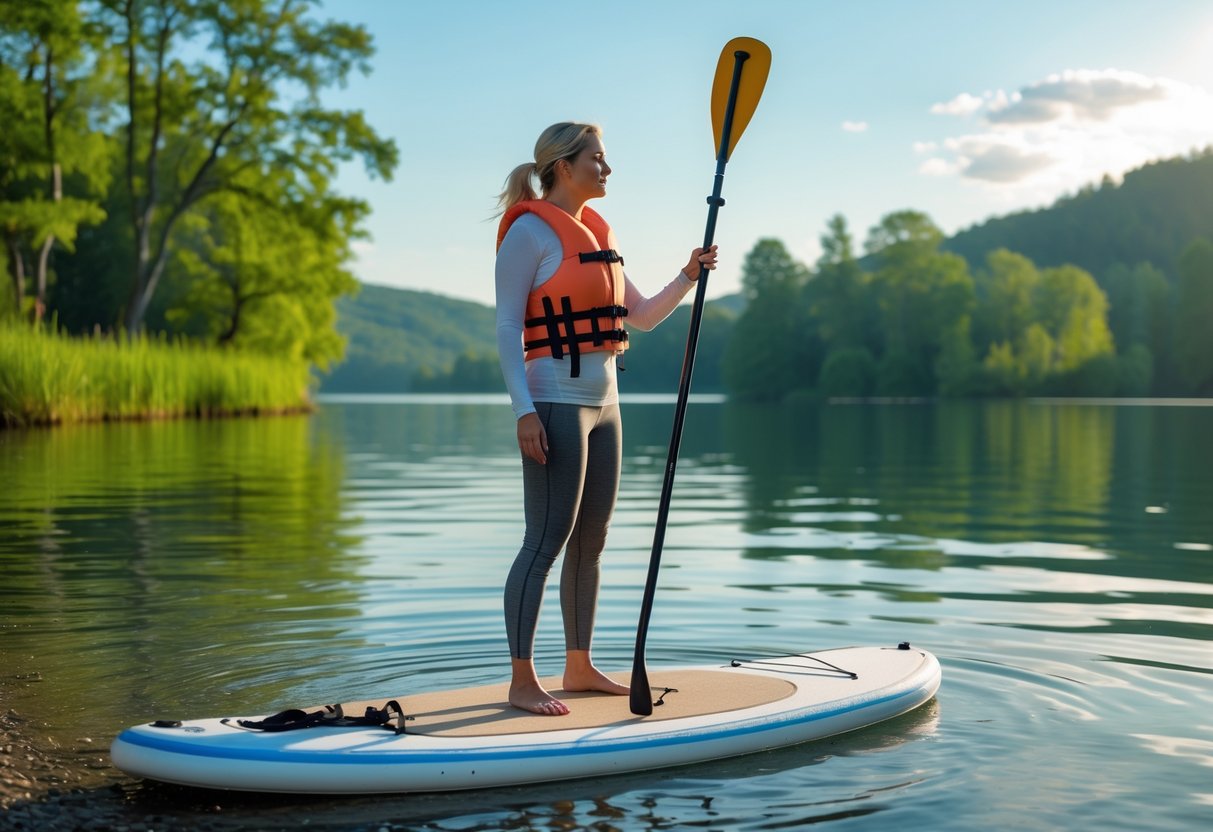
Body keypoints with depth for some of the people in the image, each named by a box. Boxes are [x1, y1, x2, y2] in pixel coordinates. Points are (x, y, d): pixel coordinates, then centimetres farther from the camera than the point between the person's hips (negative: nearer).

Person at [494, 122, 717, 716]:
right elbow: (507, 326, -13)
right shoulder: (530, 231, -7)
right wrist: (524, 410, -21)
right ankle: (522, 682, -4)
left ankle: (579, 666, 21)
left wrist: (688, 276, 5)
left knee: (591, 540, 11)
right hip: (556, 404, -9)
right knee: (547, 541, -9)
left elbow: (642, 316, 21)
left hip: (603, 405, 9)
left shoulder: (596, 234, 17)